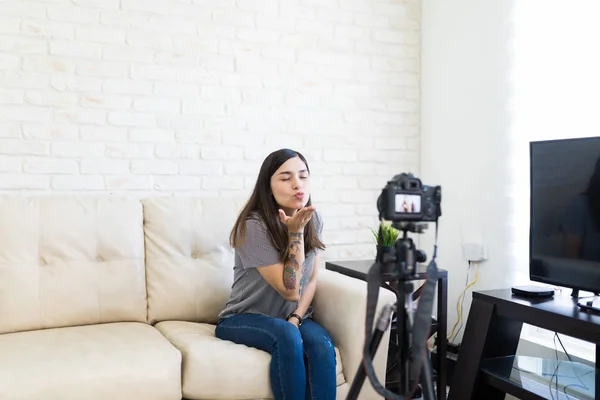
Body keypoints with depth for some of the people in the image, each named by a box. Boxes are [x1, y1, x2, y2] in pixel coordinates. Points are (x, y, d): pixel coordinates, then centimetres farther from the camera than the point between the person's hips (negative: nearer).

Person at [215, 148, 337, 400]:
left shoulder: (313, 219, -3)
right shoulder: (253, 226, -21)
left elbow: (311, 279, 5)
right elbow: (290, 290, -22)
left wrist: (296, 318, -12)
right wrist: (295, 231, -26)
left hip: (293, 317, 5)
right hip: (244, 319, -4)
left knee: (322, 346, -28)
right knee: (287, 336, -36)